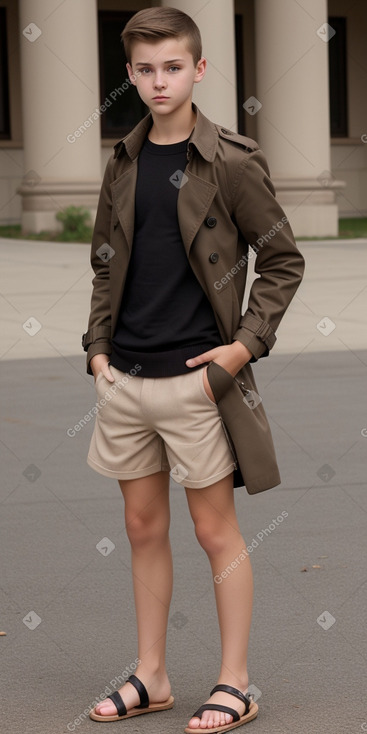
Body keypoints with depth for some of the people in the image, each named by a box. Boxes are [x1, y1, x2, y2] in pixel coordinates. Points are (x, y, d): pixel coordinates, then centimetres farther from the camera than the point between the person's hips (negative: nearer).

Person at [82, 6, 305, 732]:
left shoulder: (232, 162, -7)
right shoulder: (123, 163, 9)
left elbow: (283, 260, -3)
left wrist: (246, 344, -10)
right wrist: (97, 344, 8)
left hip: (195, 376, -5)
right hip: (125, 377, 5)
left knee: (216, 530, 2)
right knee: (143, 527, 12)